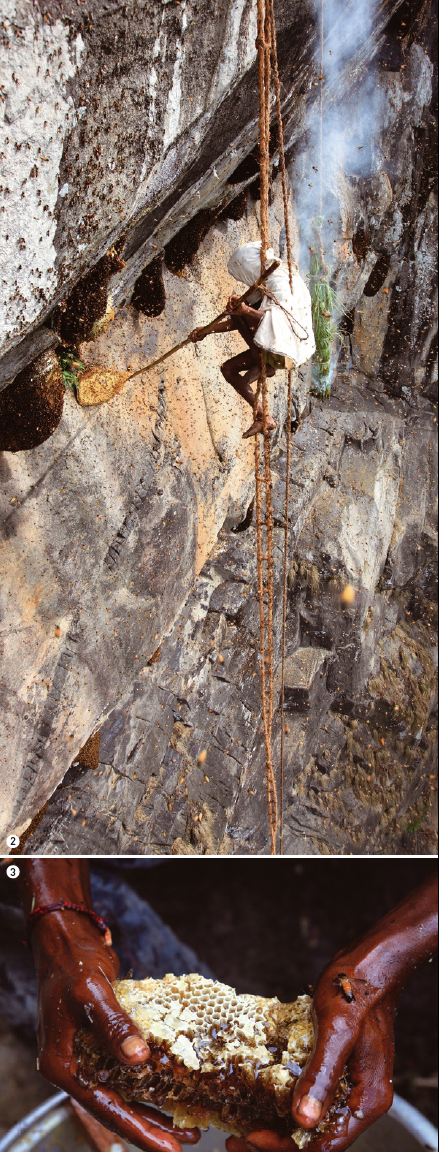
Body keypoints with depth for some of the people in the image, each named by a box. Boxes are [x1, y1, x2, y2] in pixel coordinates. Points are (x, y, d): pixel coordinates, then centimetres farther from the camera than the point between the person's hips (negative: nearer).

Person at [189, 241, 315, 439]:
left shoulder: (280, 281, -16)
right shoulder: (264, 284, 16)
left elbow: (279, 320, -34)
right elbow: (239, 321, 18)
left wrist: (246, 311, -46)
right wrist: (206, 330, 11)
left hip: (286, 350, -11)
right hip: (271, 348, 11)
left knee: (238, 312, -18)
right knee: (228, 369, 12)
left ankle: (263, 366, -13)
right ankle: (263, 418, 11)